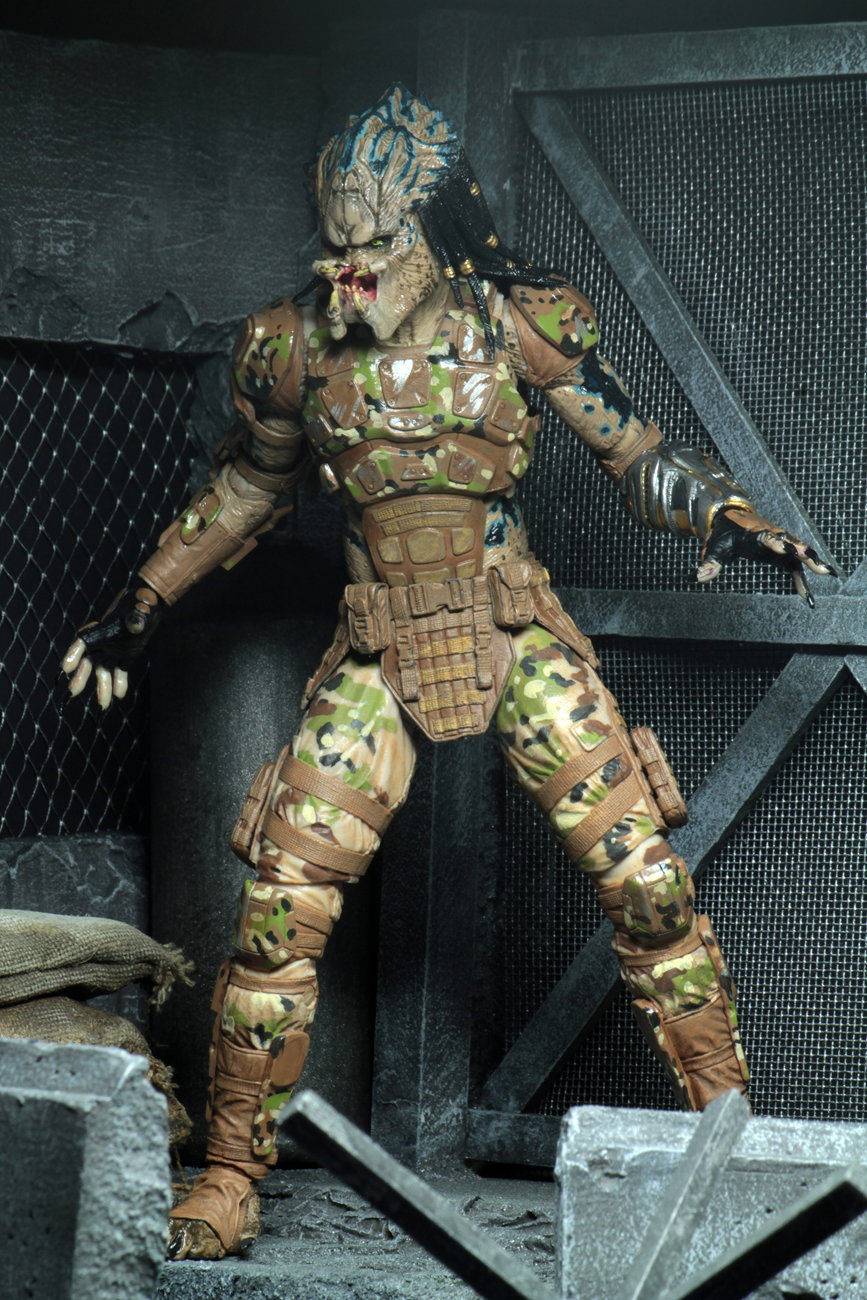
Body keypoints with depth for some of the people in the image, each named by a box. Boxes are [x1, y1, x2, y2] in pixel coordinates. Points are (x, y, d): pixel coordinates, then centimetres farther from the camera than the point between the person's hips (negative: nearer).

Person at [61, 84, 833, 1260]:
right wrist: (143, 603, 17)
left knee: (646, 879, -6)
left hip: (518, 636, -1)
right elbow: (248, 483, 16)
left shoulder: (520, 322, -6)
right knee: (280, 908, -7)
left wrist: (727, 515, -15)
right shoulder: (296, 347, -1)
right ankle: (230, 1180, 9)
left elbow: (633, 452, 3)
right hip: (379, 656, 1)